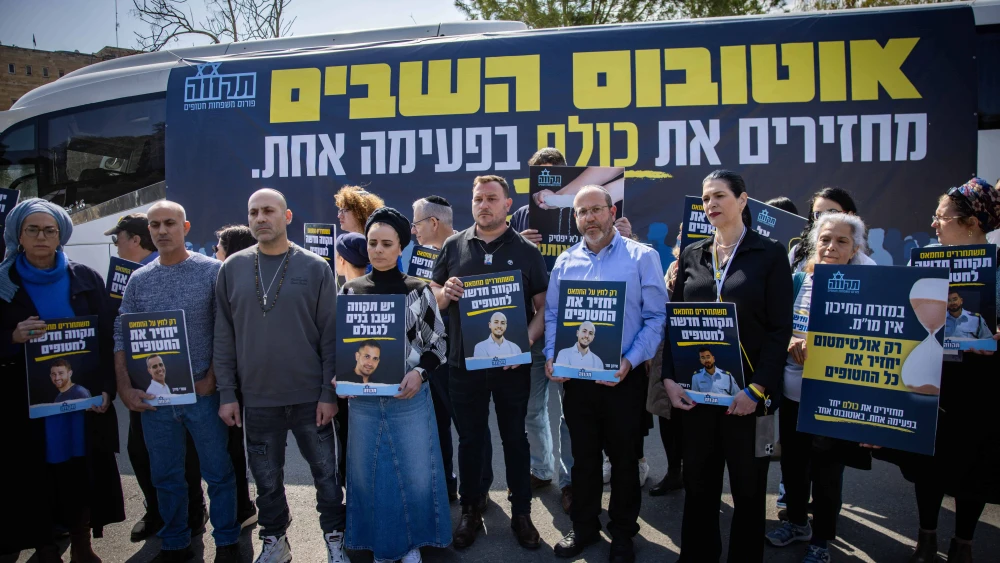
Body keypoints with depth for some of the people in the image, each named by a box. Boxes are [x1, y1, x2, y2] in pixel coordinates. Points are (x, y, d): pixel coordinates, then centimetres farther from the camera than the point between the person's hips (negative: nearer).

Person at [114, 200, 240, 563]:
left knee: (218, 472, 7)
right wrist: (124, 387, -4)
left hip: (202, 392, -3)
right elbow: (121, 337, 6)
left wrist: (211, 379, -11)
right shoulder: (138, 280, 7)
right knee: (165, 476, 14)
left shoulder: (211, 271, -4)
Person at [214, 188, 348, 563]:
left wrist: (328, 392, -7)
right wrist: (227, 394, 1)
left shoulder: (315, 268, -3)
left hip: (310, 397, -2)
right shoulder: (232, 268, 3)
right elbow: (224, 336, 5)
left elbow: (330, 334, -3)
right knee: (266, 479, 14)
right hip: (257, 398, 2)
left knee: (325, 472, 9)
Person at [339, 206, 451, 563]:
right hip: (363, 401, 2)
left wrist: (419, 373, -16)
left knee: (415, 474, 9)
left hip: (409, 399, -1)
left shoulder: (418, 291, -2)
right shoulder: (351, 290, 2)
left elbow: (437, 343, 1)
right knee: (368, 475, 12)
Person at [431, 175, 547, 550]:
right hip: (465, 363, 1)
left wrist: (527, 340, -18)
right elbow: (434, 298, 10)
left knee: (515, 438, 11)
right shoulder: (454, 246, 4)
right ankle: (470, 511, 27)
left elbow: (544, 306, -1)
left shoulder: (526, 251, 1)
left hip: (512, 364, -1)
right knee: (469, 438, 12)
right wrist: (445, 293, -14)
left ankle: (521, 513, 25)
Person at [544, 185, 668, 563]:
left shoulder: (642, 257, -4)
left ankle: (623, 532, 30)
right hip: (576, 376, 3)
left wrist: (630, 361, -18)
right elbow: (552, 316, 9)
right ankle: (584, 526, 33)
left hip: (624, 377, -3)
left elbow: (656, 317, -7)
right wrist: (551, 356, -7)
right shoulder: (565, 262, 7)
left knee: (624, 457, 11)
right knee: (583, 455, 15)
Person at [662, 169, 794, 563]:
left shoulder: (770, 254, -2)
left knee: (748, 486, 11)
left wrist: (756, 389, -16)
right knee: (698, 483, 12)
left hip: (747, 390, -3)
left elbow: (780, 329, -8)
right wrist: (669, 378, -4)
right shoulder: (691, 255, 9)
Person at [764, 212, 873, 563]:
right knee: (792, 461, 17)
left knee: (826, 471, 8)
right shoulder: (796, 282, 3)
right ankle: (796, 521, 39)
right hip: (792, 391, 4)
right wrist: (790, 343, -15)